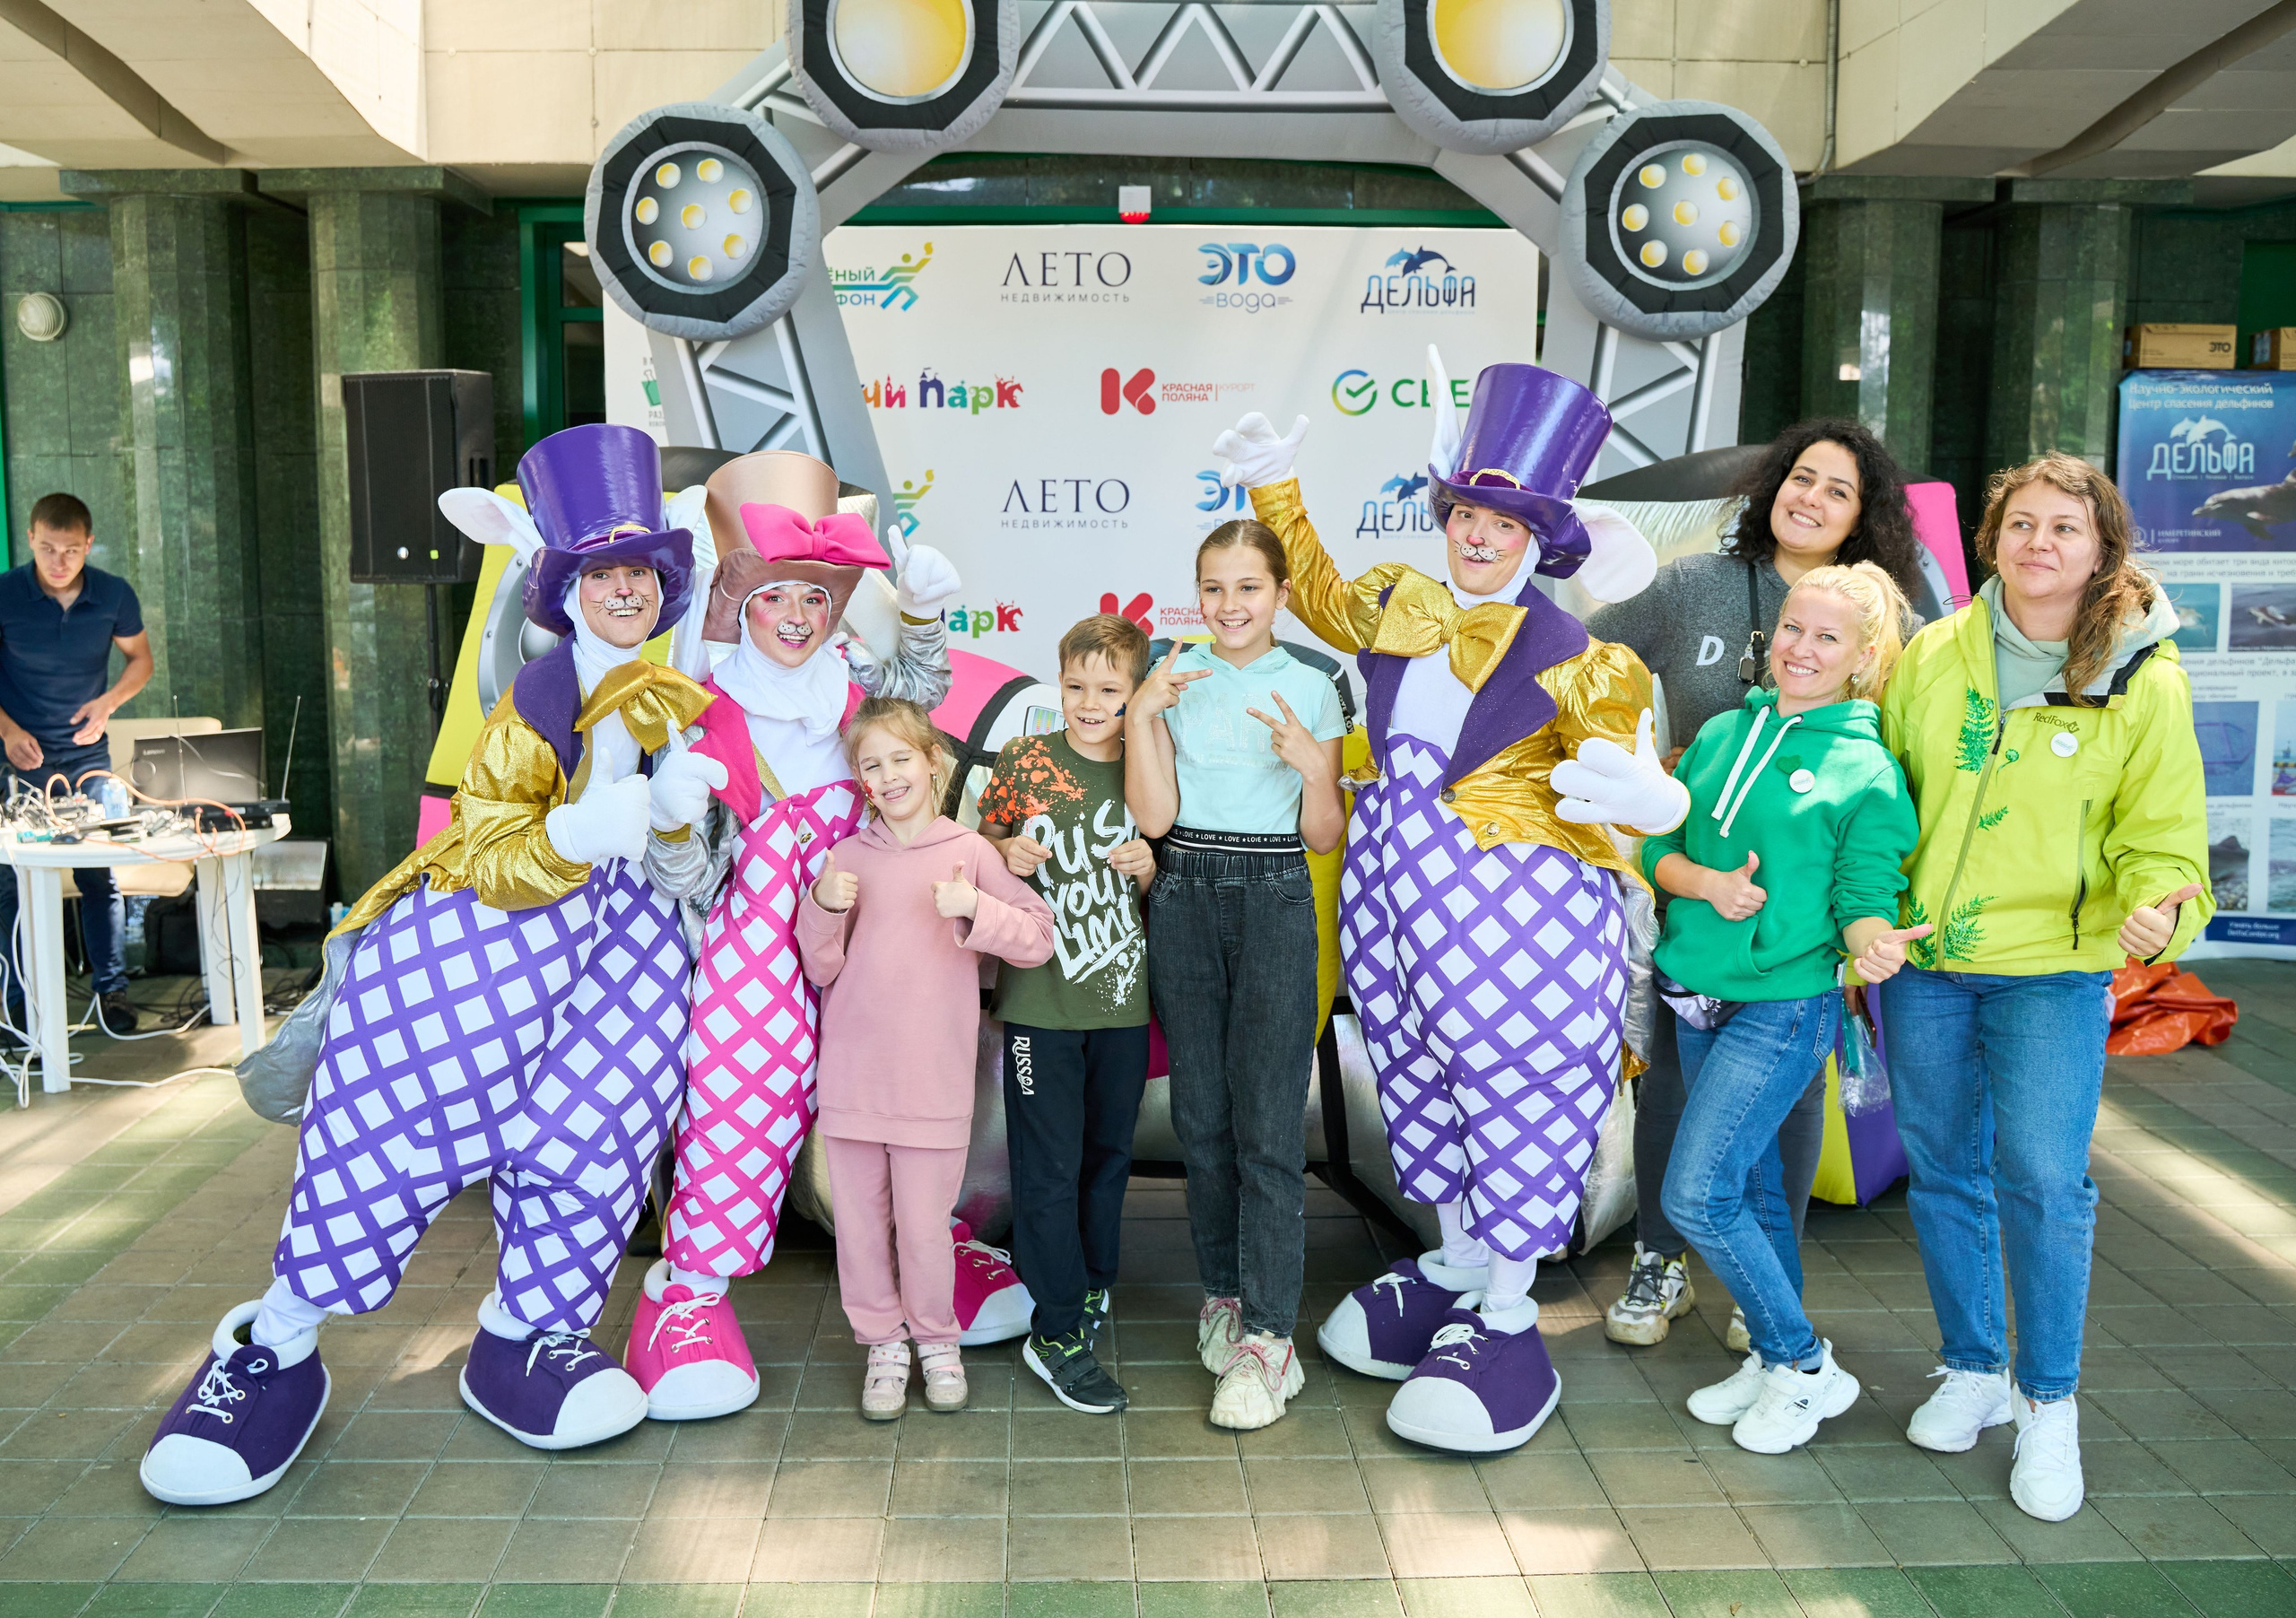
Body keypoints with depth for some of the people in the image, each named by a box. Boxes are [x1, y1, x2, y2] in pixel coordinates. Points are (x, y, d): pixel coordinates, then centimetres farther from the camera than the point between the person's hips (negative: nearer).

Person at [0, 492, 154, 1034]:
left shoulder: (115, 595, -6)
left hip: (87, 755, 1)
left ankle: (112, 990, 13)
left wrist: (108, 702, -9)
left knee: (100, 876, 3)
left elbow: (140, 658, 8)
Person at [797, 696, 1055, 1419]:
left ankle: (936, 1337, 27)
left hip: (933, 1080, -2)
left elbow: (1038, 938, -4)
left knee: (924, 1225, 3)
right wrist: (824, 907, -11)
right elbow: (820, 969, 6)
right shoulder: (847, 856, 4)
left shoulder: (969, 850, -2)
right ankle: (883, 1341, 29)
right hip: (852, 1076, 2)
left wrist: (974, 909, -18)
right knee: (860, 1220, 10)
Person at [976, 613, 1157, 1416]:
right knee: (1049, 1165, 1)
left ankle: (1092, 1290, 36)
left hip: (1123, 998, 3)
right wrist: (1007, 854, -14)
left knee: (1108, 1152, 15)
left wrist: (1146, 869, -11)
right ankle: (1056, 1333, 11)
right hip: (1041, 998, -3)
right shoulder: (1023, 761, -3)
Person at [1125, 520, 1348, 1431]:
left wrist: (1311, 767, -16)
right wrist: (1140, 715, -12)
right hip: (1185, 902, 2)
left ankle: (1266, 1337, 1)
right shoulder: (1172, 682, 6)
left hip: (1275, 904, -2)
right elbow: (1153, 817, -3)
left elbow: (1324, 837, 2)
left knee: (1268, 1123, -5)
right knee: (1200, 1114, 9)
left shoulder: (1311, 691, 3)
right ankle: (1223, 1292, 27)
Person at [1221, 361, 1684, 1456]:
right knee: (1425, 1076, 16)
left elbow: (1612, 774, -7)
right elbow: (1318, 593, 28)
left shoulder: (1570, 656, -7)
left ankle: (1505, 1323, 16)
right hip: (1396, 889, 6)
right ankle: (1453, 1270, 35)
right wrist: (1275, 490, 24)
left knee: (1517, 1090, 1)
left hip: (1520, 894, -6)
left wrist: (1636, 794, -30)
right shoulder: (1396, 608, 8)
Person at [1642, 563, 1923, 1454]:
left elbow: (1866, 898, -9)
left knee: (1696, 1194, -9)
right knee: (1750, 1190, 15)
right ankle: (1775, 1360, 32)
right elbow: (1655, 845, 7)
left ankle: (1806, 1369, 10)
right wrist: (1705, 881, -13)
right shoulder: (1722, 735, 7)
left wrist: (1872, 941, -31)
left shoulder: (1869, 770, -8)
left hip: (1786, 1007, -6)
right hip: (1700, 996, 6)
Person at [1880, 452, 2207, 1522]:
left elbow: (2162, 836, -2)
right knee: (1943, 1171, 11)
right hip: (1922, 958, 3)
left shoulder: (2144, 680, -4)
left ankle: (2048, 1402, 15)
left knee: (2043, 1180, -6)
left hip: (2054, 968, -3)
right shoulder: (1934, 654, 2)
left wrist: (2159, 907, -24)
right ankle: (1973, 1371, 30)